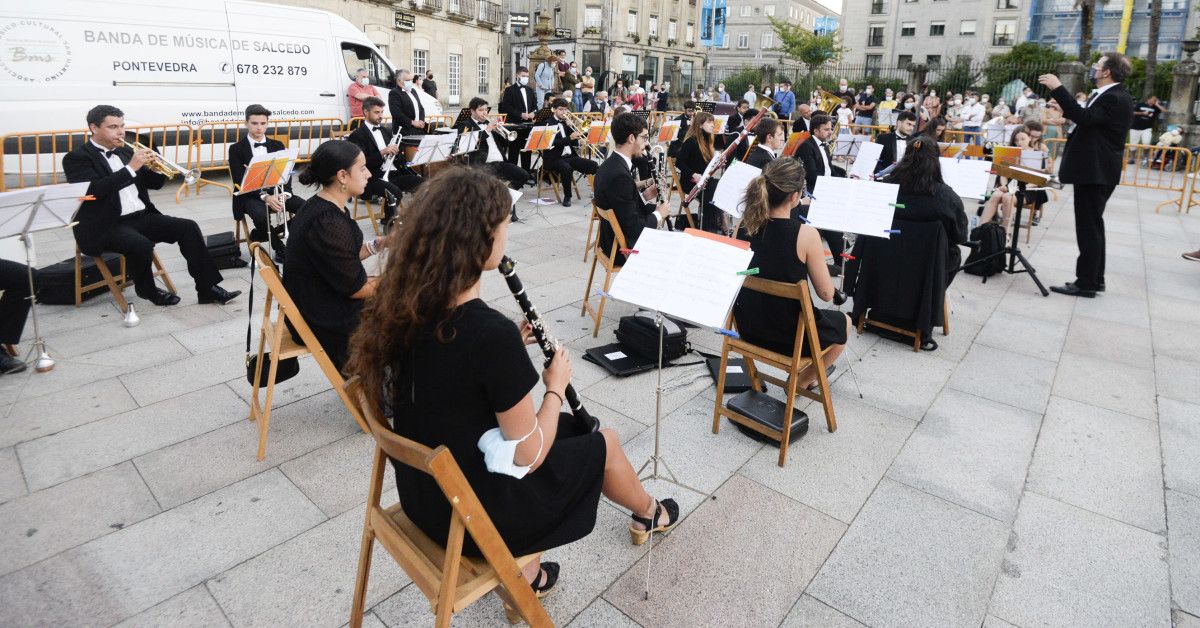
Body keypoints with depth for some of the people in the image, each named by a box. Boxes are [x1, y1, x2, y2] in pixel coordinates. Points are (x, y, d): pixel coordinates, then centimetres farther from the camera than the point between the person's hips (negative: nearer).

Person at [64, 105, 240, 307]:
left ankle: (207, 288, -12)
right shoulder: (77, 158, -5)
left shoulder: (125, 151, 16)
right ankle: (147, 289, -4)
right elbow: (94, 190, -22)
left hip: (141, 217, 7)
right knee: (142, 245, -34)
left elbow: (154, 183, 17)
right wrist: (131, 167, -23)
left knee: (188, 227, -11)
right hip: (105, 226, -7)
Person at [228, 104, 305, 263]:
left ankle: (259, 234, -7)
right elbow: (240, 182, -9)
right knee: (260, 214, -37)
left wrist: (285, 193, -19)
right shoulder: (236, 149, 0)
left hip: (276, 192, 4)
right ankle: (280, 249, -10)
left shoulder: (277, 145, 11)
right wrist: (264, 196, -25)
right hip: (251, 196, -3)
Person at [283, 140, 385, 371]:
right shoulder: (328, 223, -28)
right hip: (327, 324, -9)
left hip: (315, 306, 9)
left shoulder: (320, 205, 1)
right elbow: (357, 288, -21)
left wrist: (379, 243, -1)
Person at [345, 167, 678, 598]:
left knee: (569, 427, 26)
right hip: (473, 513, -6)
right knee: (604, 443, 16)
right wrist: (556, 387, -4)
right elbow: (529, 455, -20)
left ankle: (521, 569, 30)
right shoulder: (491, 332, -31)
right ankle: (648, 514, 49)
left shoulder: (403, 305, -8)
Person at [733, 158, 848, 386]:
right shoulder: (805, 235, -24)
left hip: (748, 329, 6)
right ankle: (801, 381, 32)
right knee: (844, 322, 28)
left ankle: (800, 369, 40)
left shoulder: (745, 225, -9)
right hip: (789, 337, -5)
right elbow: (826, 294, -14)